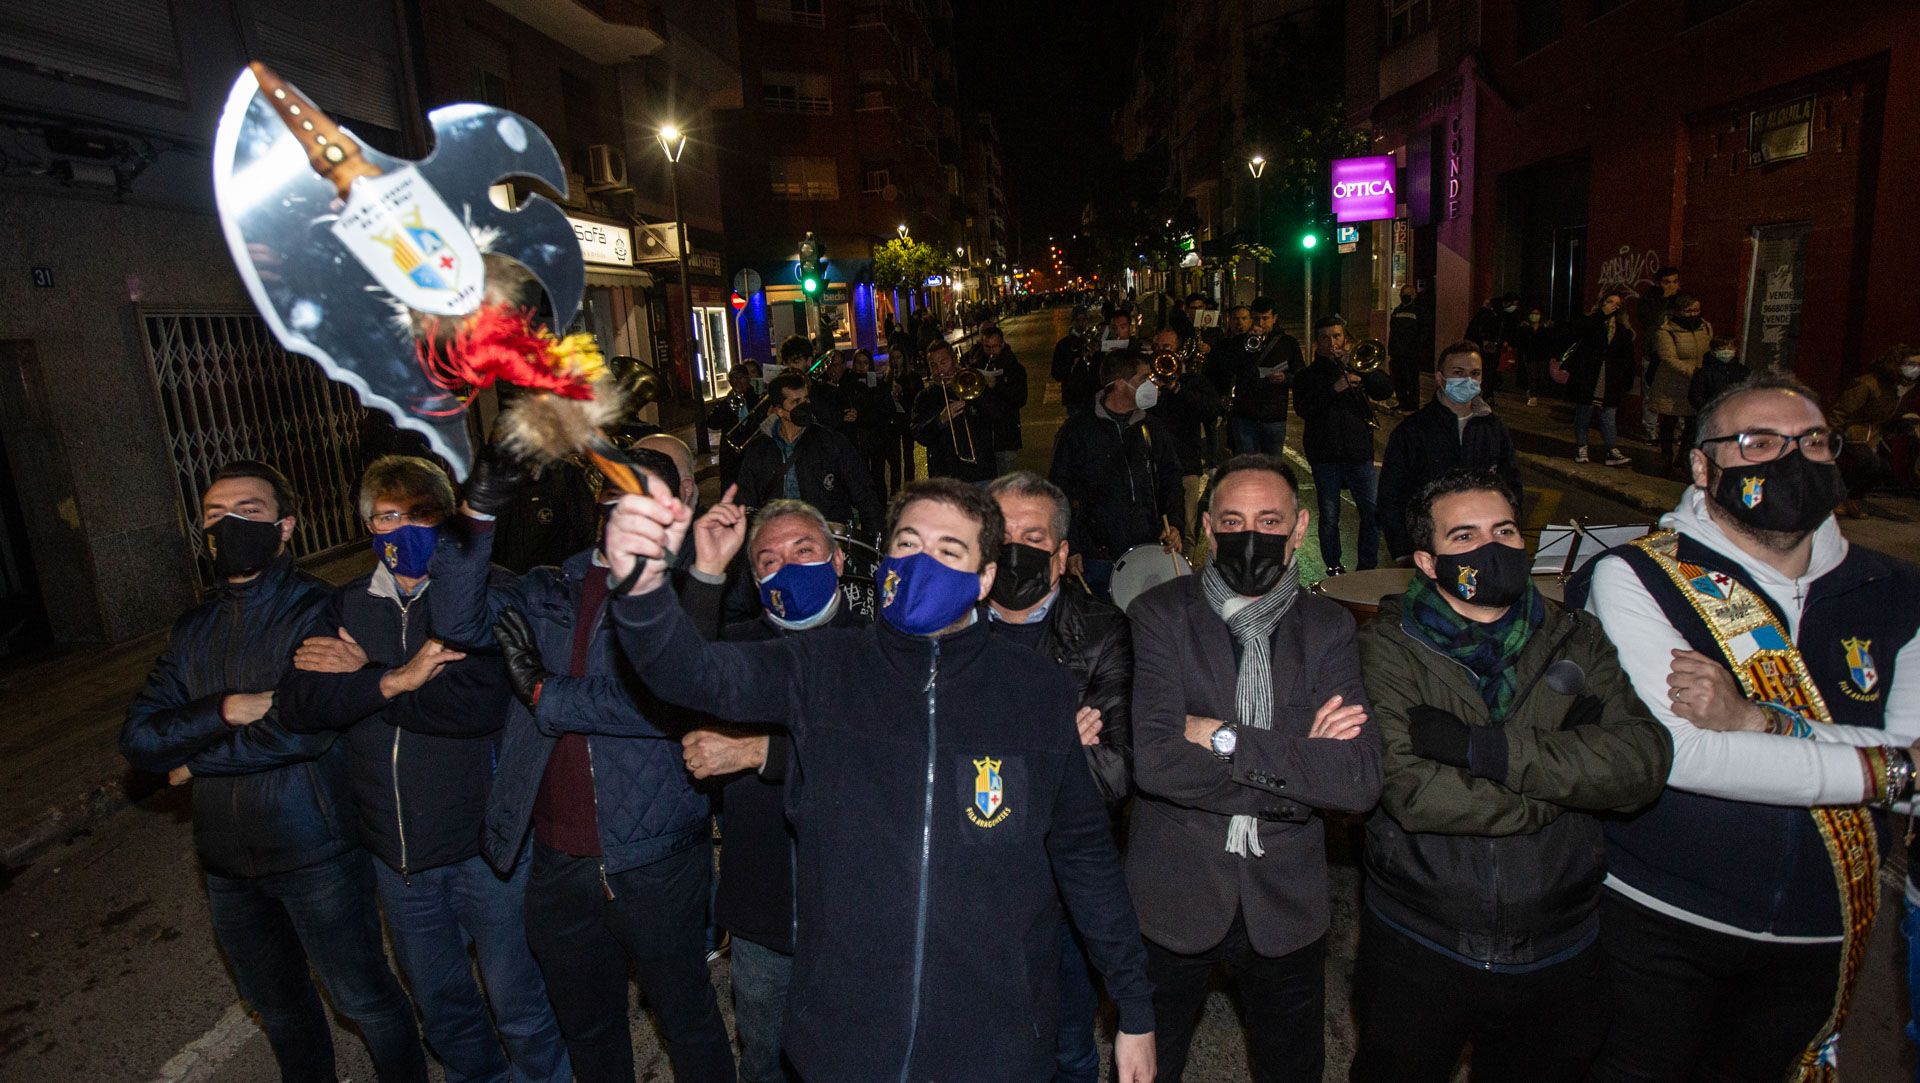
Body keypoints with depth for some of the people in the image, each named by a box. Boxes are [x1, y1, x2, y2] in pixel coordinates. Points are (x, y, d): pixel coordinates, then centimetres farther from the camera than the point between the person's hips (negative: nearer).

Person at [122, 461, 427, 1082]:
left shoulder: (317, 610, -14)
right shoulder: (194, 629, 6)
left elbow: (308, 727, -24)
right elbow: (138, 738, -3)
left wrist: (194, 761, -11)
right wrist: (224, 710, -21)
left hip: (314, 852, -6)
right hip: (228, 861, 6)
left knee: (364, 1000, 9)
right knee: (277, 1006, 24)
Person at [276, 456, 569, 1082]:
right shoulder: (349, 607, 4)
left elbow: (483, 702, -26)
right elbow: (297, 707, -8)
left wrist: (362, 677, -18)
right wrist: (394, 680, -24)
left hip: (484, 841, -5)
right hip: (397, 854, 5)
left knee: (518, 1003, 10)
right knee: (441, 1004, 24)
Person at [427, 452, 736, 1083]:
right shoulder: (552, 592, 6)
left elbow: (669, 702, -24)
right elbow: (459, 619, -9)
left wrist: (542, 692, -16)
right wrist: (477, 514, -20)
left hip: (653, 861, -4)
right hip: (559, 859, 5)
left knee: (687, 1019, 15)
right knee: (586, 1028, 24)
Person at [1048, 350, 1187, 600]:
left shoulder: (1152, 429, 11)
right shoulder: (1078, 429, -4)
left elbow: (1171, 482, 17)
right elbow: (1060, 491, -3)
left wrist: (1175, 525, 0)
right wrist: (1069, 548, -8)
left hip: (1149, 552, 4)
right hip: (1098, 557, -4)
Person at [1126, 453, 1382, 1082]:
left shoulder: (1327, 629, -4)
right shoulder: (1159, 615, -11)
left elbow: (1361, 781, -17)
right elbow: (1153, 760, -24)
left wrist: (1224, 738, -22)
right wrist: (1296, 762, -21)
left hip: (1286, 906, 2)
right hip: (1172, 900, -2)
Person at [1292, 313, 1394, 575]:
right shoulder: (1309, 375, 6)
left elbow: (1386, 389, -2)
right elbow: (1303, 408, -11)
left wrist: (1359, 368, -14)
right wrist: (1334, 389, -22)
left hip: (1359, 453, 2)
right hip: (1325, 456, -2)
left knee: (1374, 514, -2)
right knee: (1329, 517, 4)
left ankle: (1367, 569, 11)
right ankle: (1334, 569, 16)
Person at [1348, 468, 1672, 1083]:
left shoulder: (1575, 641, 0)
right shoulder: (1387, 648, -12)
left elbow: (1646, 763, -16)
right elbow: (1415, 793, -25)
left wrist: (1483, 746, -25)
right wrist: (1570, 765, -18)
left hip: (1556, 958, 3)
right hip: (1417, 951, -2)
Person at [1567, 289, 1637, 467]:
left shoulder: (1623, 330, 11)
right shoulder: (1591, 322, 3)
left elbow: (1627, 359, 11)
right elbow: (1581, 334, -21)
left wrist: (1626, 382, 4)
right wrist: (1602, 314, -16)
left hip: (1610, 384, 2)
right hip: (1587, 380, -2)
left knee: (1609, 417, 0)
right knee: (1583, 415, 6)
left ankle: (1612, 451, -1)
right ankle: (1581, 447, 17)